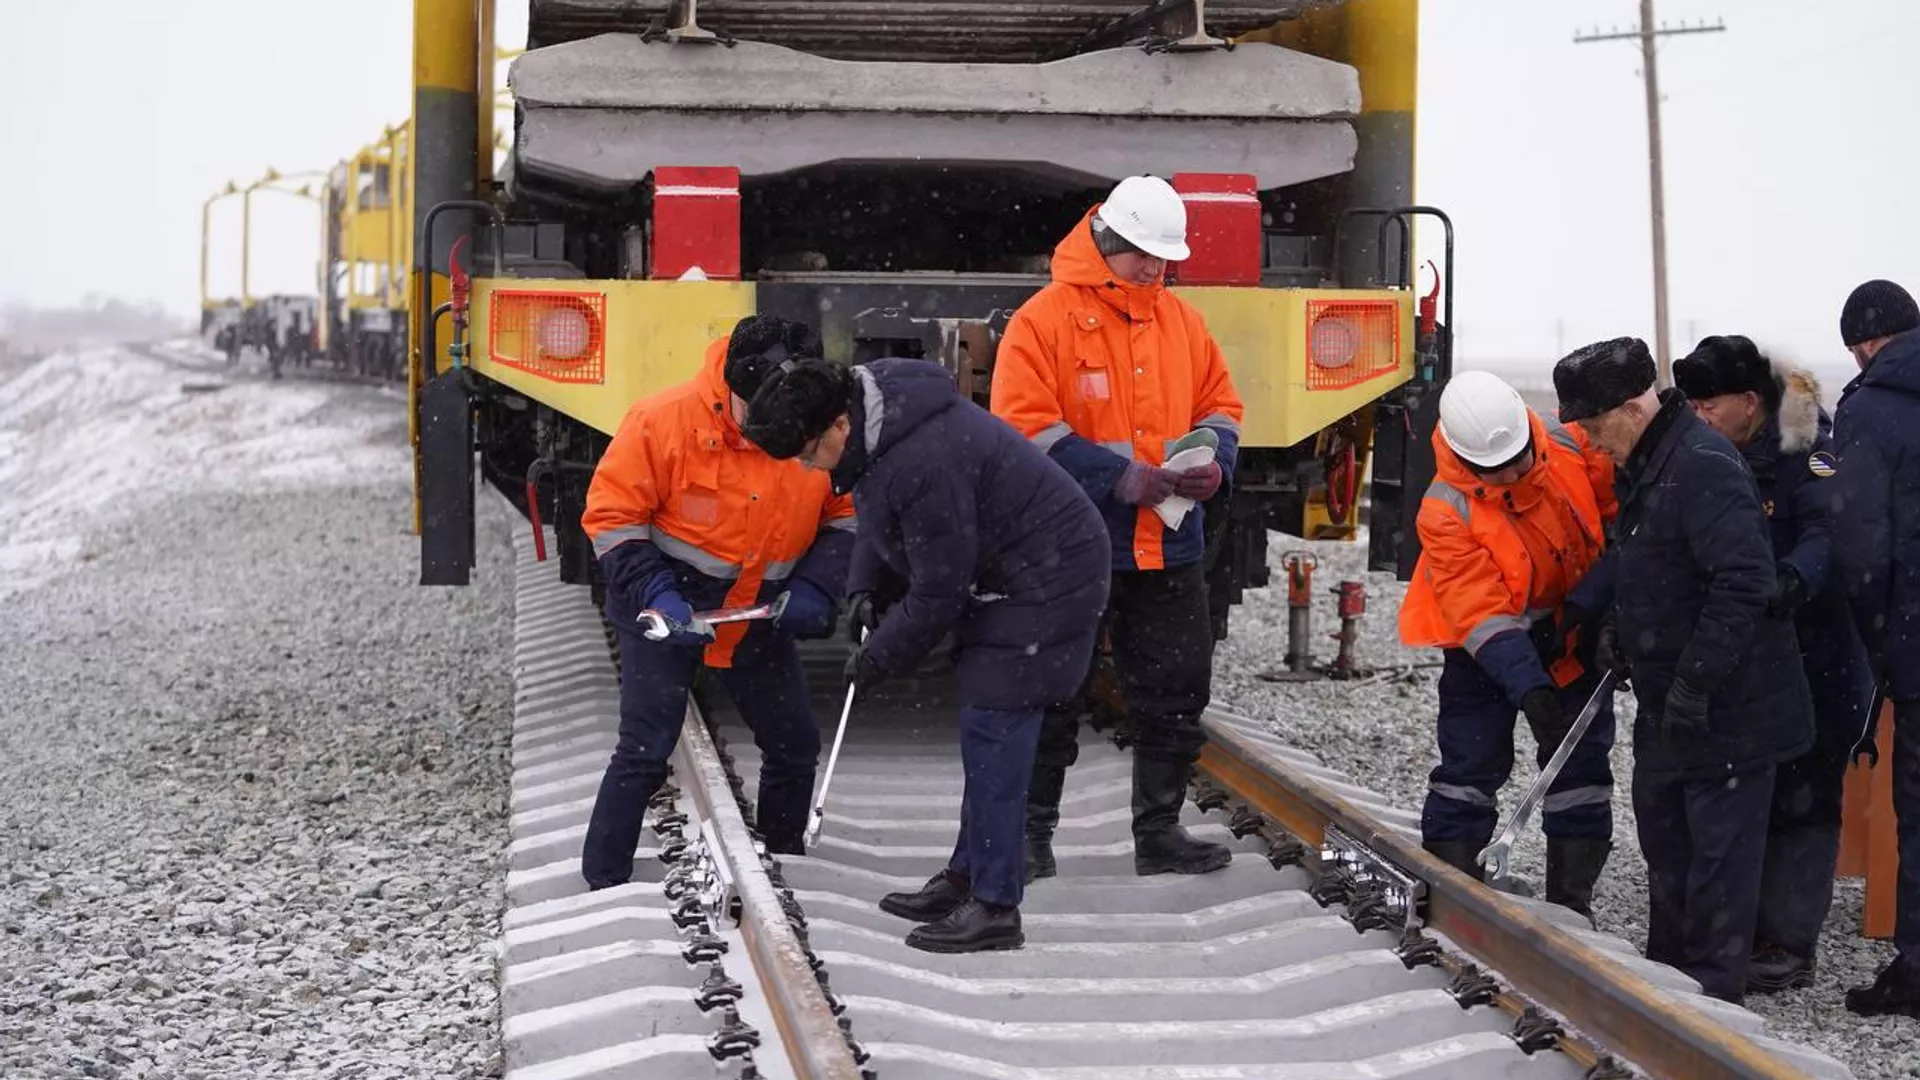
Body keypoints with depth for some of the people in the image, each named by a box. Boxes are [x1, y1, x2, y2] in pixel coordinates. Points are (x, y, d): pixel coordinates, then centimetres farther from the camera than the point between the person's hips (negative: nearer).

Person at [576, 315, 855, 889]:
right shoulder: (665, 419, -24)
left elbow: (846, 515, 2)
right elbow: (611, 516, -16)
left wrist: (815, 589, -13)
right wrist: (655, 595, -26)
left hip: (759, 614, 4)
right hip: (665, 604, -4)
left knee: (795, 743, 11)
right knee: (645, 750, -10)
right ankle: (602, 884, 1)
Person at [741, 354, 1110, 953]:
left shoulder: (924, 464, -32)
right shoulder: (869, 396, -1)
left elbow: (938, 594, -23)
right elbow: (882, 517, 17)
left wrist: (878, 658, -9)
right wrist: (866, 587, 3)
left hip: (1045, 583, -10)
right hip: (1000, 572, 10)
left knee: (994, 730, -10)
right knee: (985, 730, 15)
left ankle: (994, 906, -7)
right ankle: (968, 876, 24)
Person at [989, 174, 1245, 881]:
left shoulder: (1181, 320, 10)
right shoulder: (1046, 319, -8)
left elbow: (1220, 405, 17)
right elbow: (1024, 425, -15)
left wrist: (1213, 462, -5)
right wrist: (1117, 477, -20)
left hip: (1168, 547, 5)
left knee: (1176, 695, 10)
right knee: (1053, 697, 4)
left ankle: (1159, 833, 21)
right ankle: (1032, 832, 16)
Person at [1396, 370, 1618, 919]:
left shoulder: (1571, 445, -19)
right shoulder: (1445, 512, -27)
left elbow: (1618, 505, -1)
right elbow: (1482, 615, -30)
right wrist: (1530, 690, -38)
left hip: (1576, 630, 4)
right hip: (1486, 641, -4)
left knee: (1583, 758, 5)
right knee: (1473, 756, -6)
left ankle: (1571, 895, 13)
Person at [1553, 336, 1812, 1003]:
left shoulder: (1703, 466, -23)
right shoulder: (1642, 466, 10)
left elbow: (1743, 585, -29)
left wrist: (1695, 684, -27)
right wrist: (1616, 623, 10)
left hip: (1727, 708, -11)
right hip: (1666, 702, 11)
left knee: (1718, 851, -2)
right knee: (1663, 835, 19)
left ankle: (1712, 992, 4)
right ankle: (1667, 971, 32)